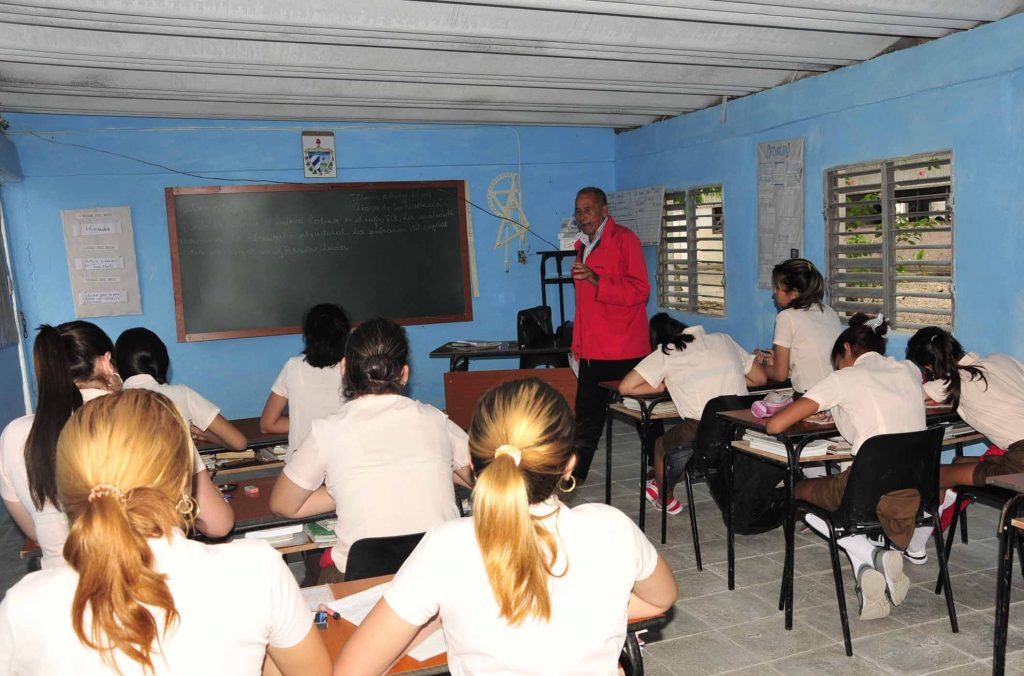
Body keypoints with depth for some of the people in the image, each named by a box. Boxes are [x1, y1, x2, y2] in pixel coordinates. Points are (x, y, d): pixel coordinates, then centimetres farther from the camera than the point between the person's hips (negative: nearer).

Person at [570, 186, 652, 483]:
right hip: (592, 350, 7)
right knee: (586, 419, 12)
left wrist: (596, 280, -26)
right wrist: (578, 341, 20)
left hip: (624, 349, -7)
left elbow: (639, 290, -17)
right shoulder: (583, 244, 17)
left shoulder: (624, 239, -8)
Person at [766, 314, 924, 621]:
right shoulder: (909, 371, 14)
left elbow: (775, 426, -4)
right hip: (919, 492, 5)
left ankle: (865, 556, 1)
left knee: (800, 491, 23)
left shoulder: (844, 378, -1)